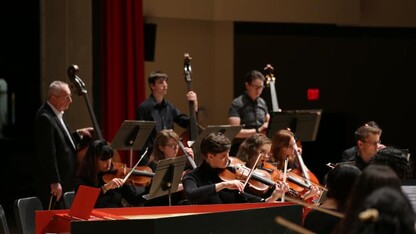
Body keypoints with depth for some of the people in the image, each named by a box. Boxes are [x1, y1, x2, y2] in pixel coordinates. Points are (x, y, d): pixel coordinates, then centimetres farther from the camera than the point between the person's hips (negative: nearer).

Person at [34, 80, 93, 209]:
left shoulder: (56, 114, 12)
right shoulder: (45, 118, -19)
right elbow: (47, 153, -22)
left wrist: (78, 134, 12)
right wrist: (54, 182, -23)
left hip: (65, 181, 10)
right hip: (54, 183, -10)